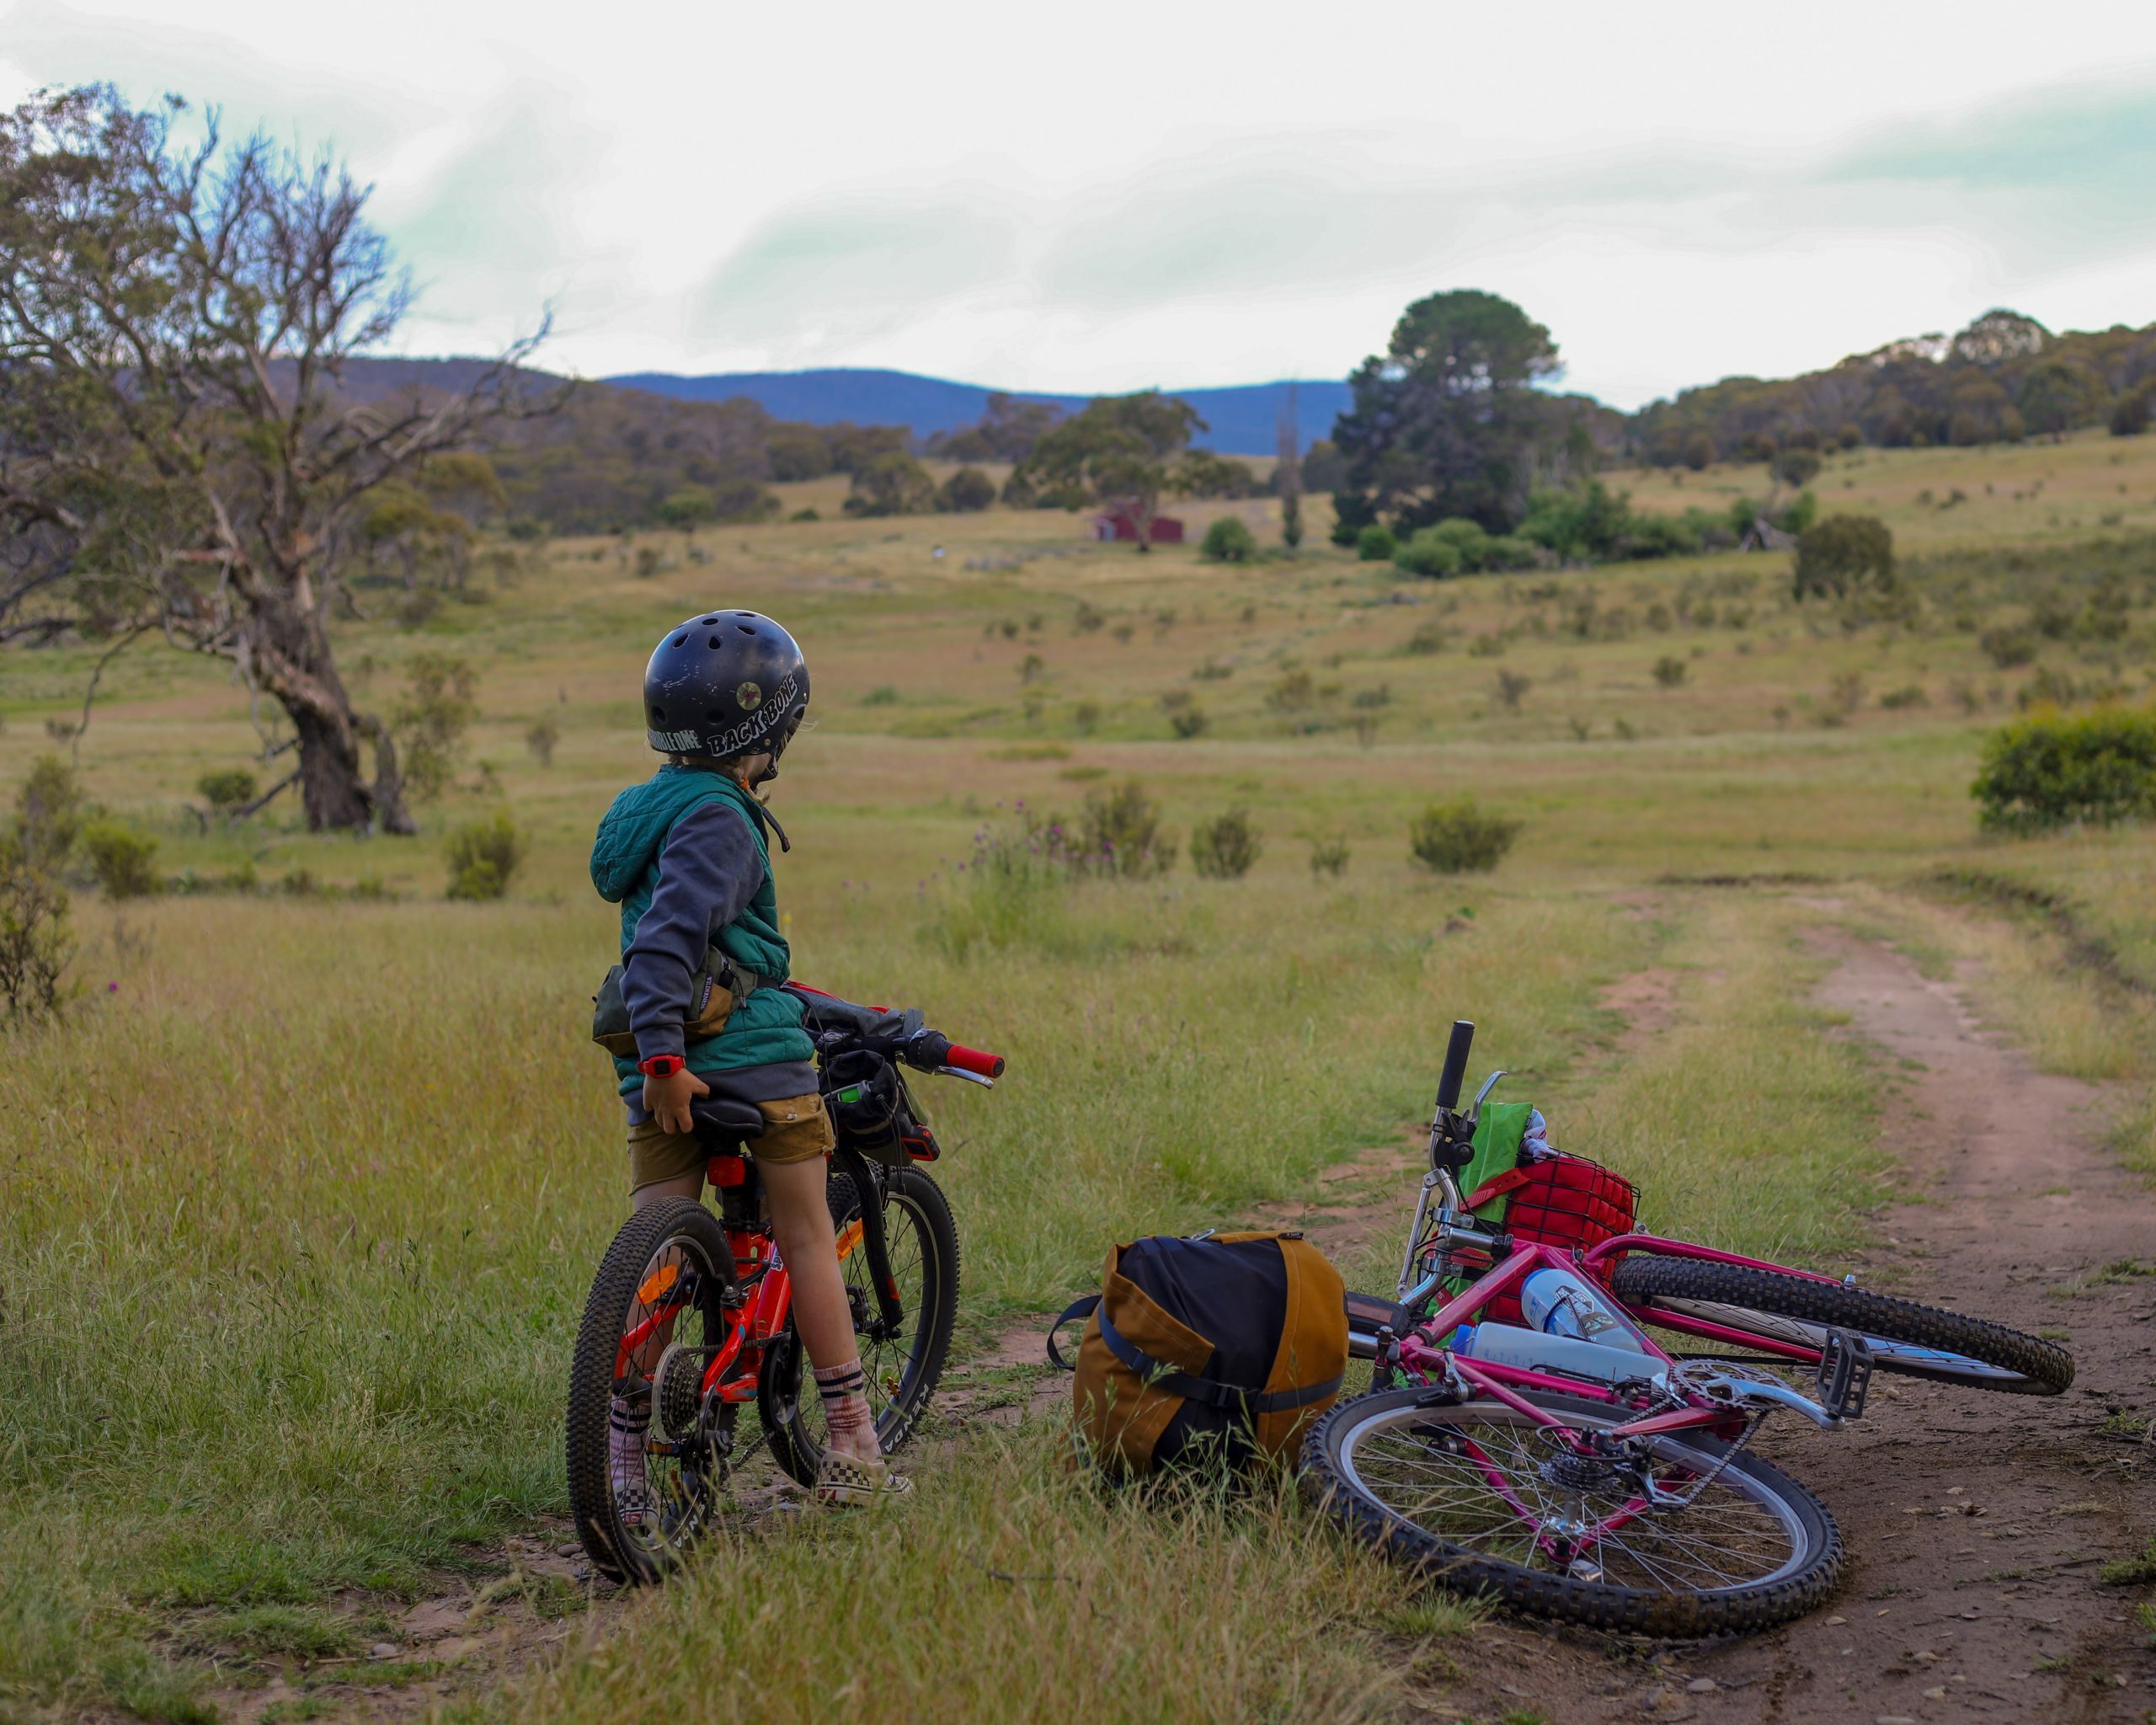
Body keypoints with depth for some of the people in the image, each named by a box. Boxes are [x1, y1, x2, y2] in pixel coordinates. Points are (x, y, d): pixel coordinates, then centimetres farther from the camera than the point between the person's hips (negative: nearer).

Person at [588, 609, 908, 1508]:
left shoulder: (647, 808, 16)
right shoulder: (719, 820, -14)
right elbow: (666, 939, -26)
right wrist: (666, 1054, -29)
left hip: (666, 1069, 8)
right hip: (747, 1057, -8)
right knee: (806, 1239, 4)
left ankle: (624, 1475, 6)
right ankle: (852, 1458, 12)